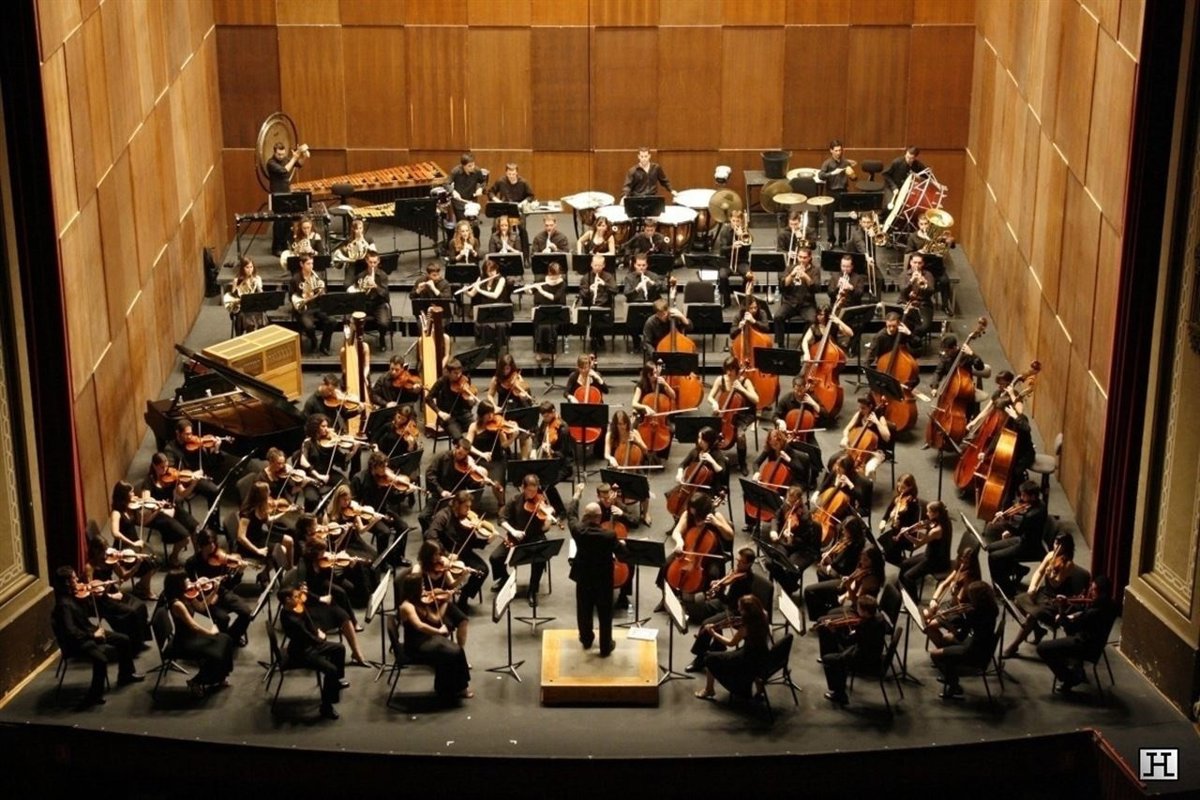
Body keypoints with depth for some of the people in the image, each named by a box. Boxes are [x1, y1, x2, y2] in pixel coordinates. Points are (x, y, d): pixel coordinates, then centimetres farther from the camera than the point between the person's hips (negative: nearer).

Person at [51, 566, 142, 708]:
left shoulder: (74, 595, 2)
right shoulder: (64, 604, -25)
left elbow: (88, 613, 16)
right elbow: (70, 631, -31)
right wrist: (93, 635, -25)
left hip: (90, 632, 10)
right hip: (78, 642, -10)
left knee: (124, 640, 12)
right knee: (100, 658, -34)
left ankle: (126, 675, 29)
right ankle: (95, 695, -16)